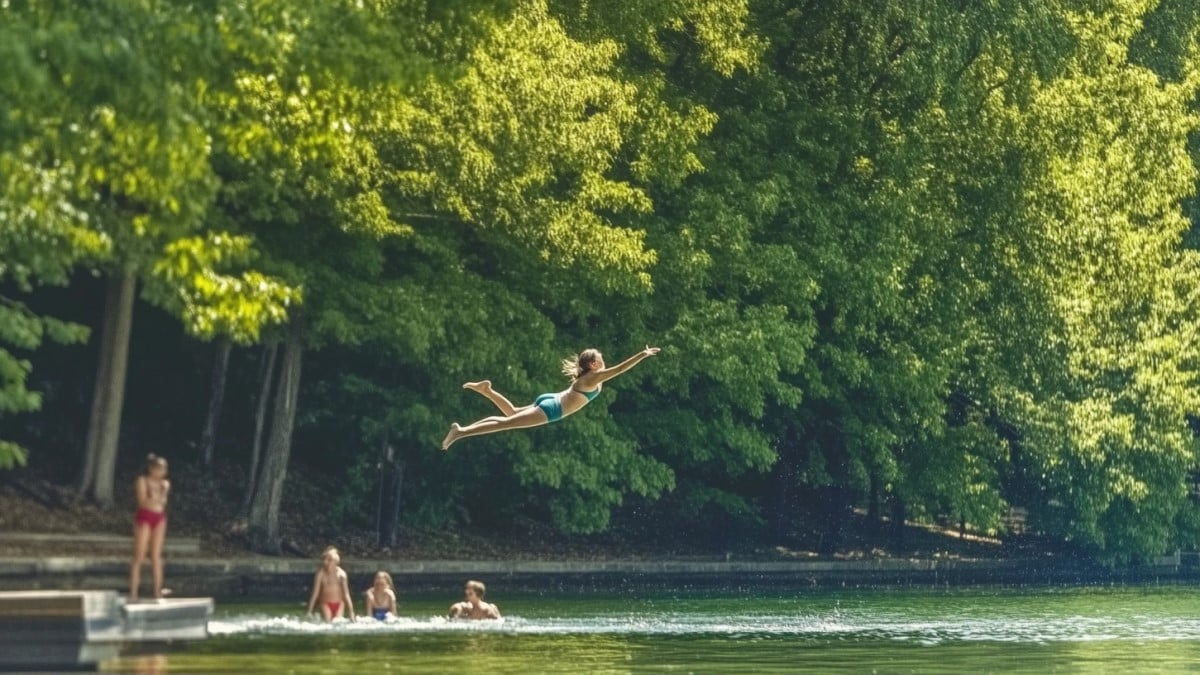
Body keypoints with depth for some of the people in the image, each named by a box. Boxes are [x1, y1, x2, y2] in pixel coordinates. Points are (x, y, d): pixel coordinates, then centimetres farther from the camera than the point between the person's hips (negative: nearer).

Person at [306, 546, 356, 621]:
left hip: (339, 604, 0)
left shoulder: (341, 573, -14)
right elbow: (315, 593, -9)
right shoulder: (321, 573, -14)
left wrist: (351, 612, -13)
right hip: (326, 604, 0)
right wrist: (309, 611, -10)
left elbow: (346, 594, -11)